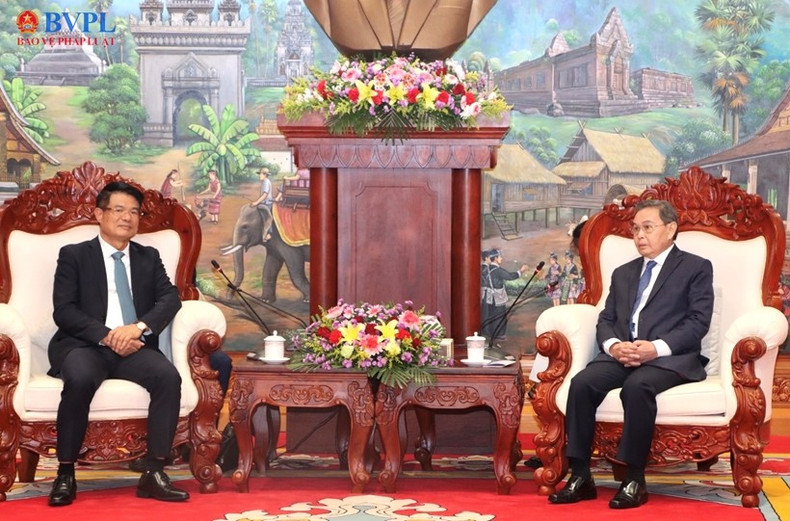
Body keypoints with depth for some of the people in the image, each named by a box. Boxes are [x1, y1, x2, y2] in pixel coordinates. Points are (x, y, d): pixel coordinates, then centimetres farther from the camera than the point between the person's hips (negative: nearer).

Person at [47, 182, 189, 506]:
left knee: (169, 377, -28)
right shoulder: (73, 255, 9)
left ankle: (154, 473, -24)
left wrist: (139, 327, -16)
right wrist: (106, 336, -18)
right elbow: (63, 311, -3)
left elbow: (171, 299, 4)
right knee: (80, 379, -37)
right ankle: (65, 474, -23)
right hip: (84, 345, -3)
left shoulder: (149, 258, 19)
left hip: (135, 346, 3)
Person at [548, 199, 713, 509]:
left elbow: (698, 322, -4)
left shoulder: (696, 268, 8)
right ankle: (580, 477, -22)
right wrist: (613, 345, -7)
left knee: (637, 386, -37)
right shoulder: (623, 273, 26)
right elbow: (605, 320, 17)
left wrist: (656, 347, -19)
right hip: (622, 355, 5)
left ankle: (635, 480, -27)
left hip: (670, 357, -5)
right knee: (582, 383, -25)